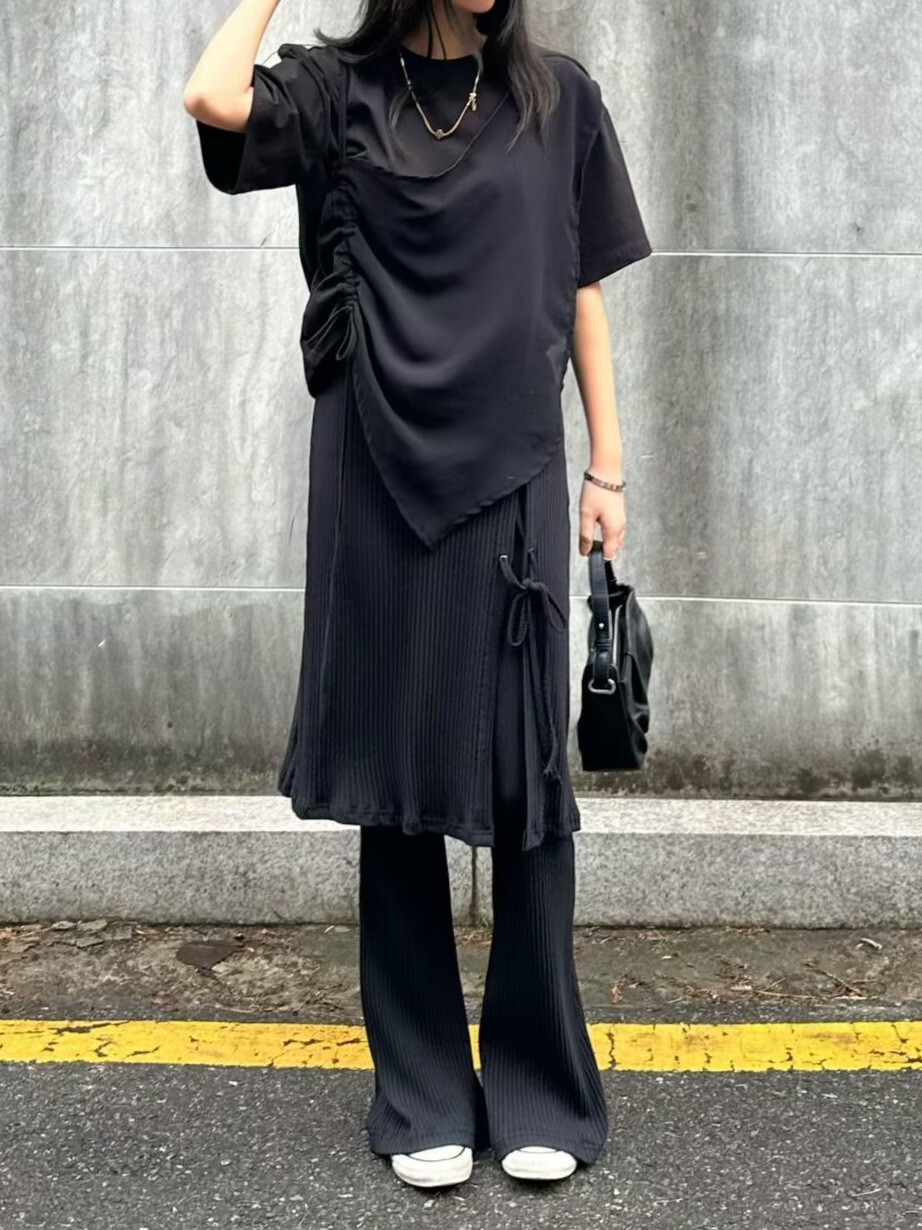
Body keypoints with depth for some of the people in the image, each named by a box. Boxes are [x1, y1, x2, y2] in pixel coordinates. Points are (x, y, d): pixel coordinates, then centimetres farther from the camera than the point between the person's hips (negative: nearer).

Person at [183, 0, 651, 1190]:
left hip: (512, 475, 1)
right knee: (393, 779, 4)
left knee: (525, 779, 1)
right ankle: (422, 1095, 17)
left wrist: (608, 468, 6)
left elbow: (582, 292, 10)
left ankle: (539, 1088, 16)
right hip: (378, 475, -1)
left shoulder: (557, 97, 10)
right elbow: (213, 98, -15)